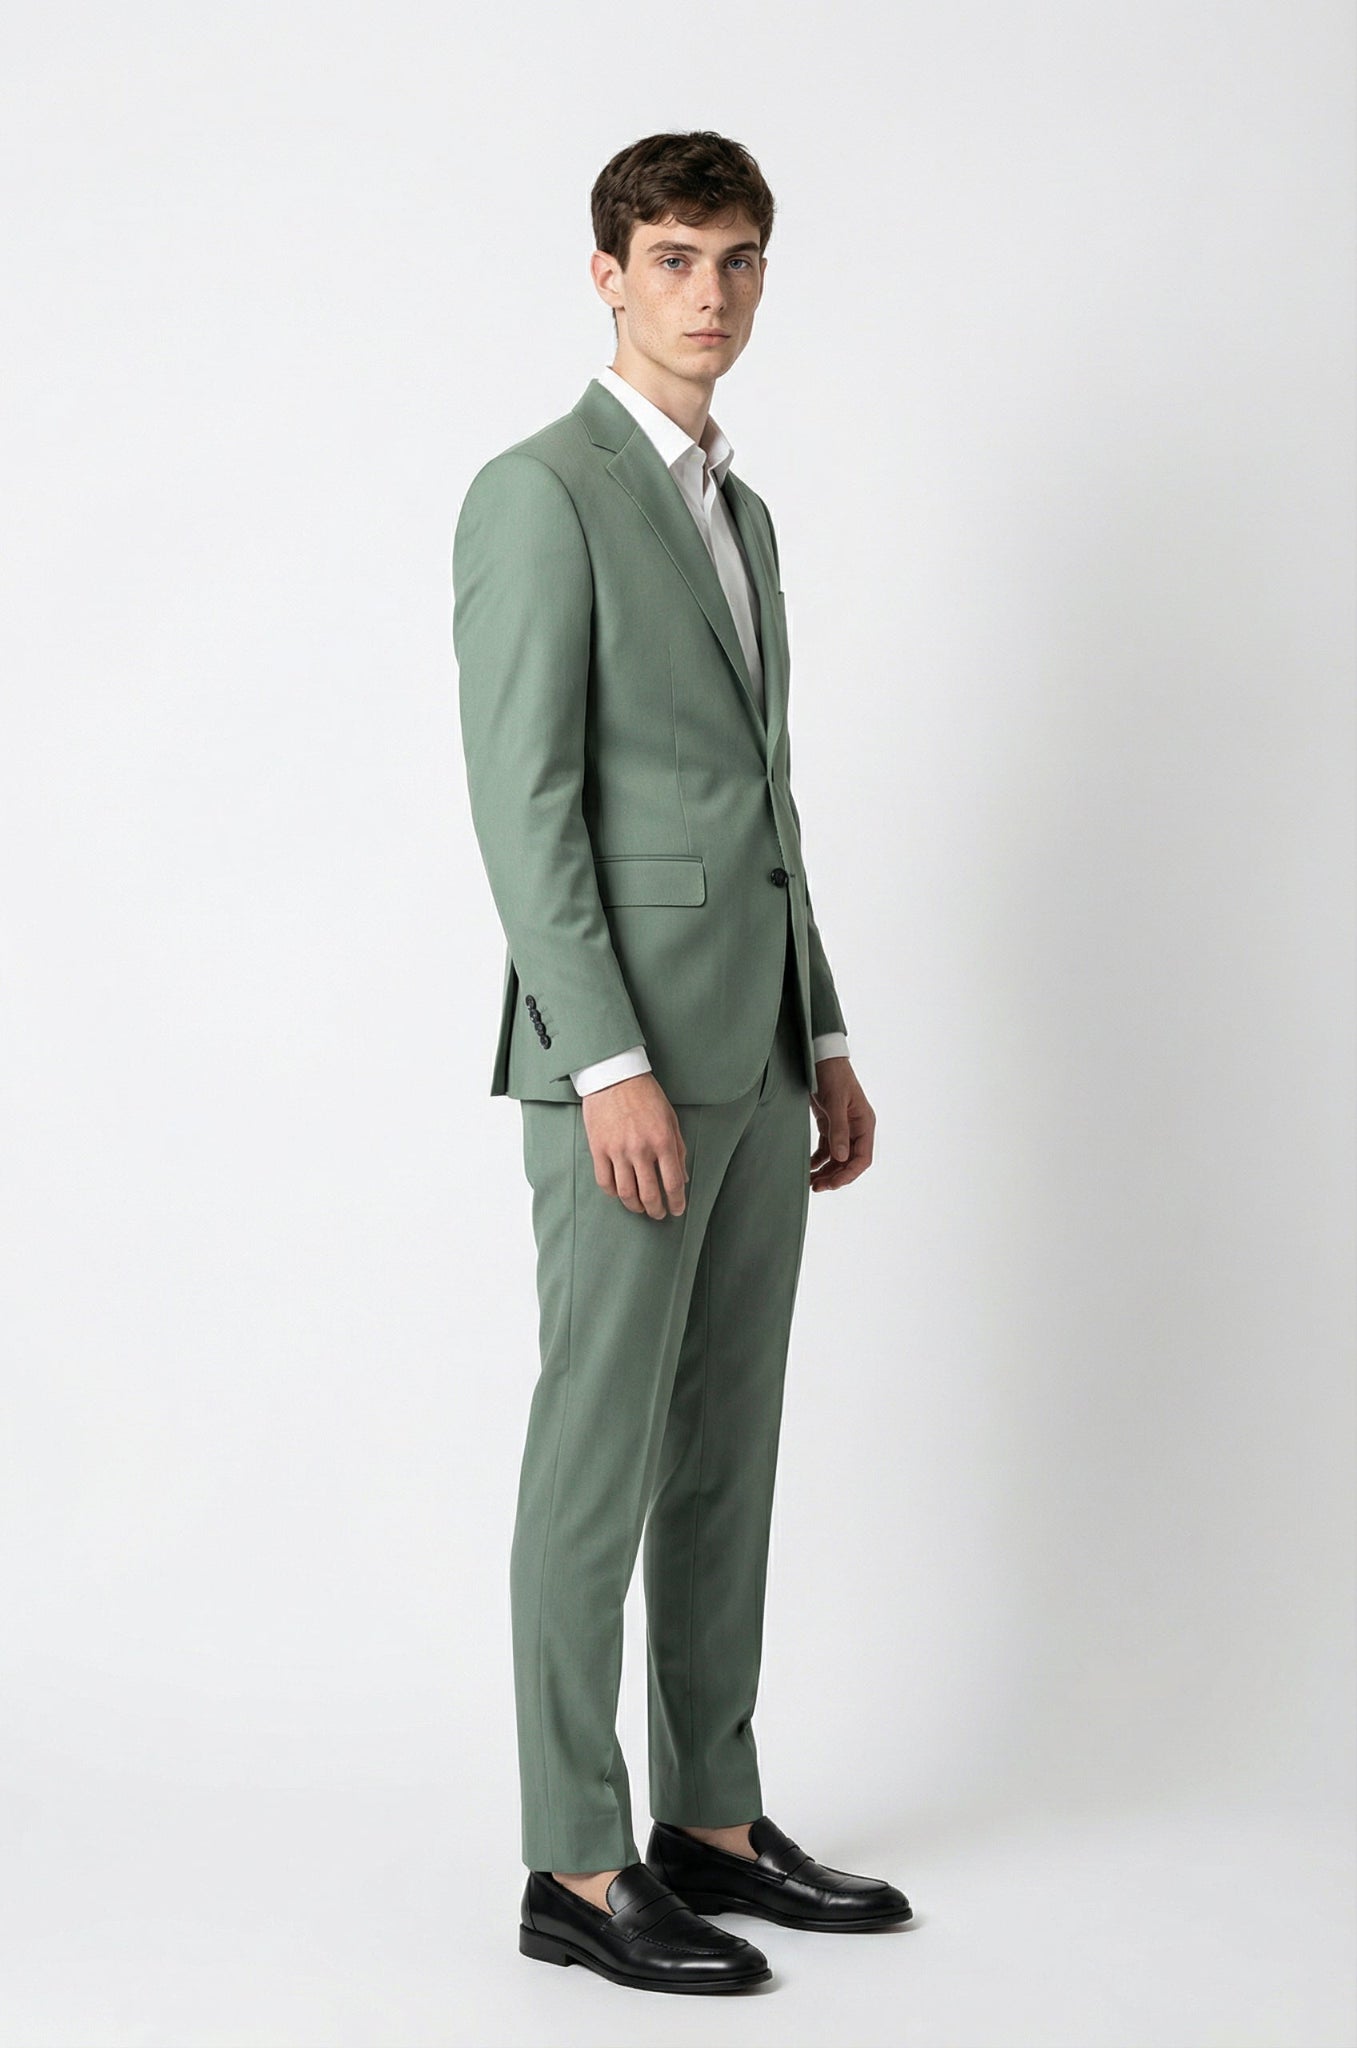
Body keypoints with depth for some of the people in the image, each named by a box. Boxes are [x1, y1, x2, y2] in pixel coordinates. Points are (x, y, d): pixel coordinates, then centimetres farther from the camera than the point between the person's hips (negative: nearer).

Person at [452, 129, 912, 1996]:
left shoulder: (740, 514, 18)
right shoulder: (538, 495, -10)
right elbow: (523, 803, -17)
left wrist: (826, 1041, 16)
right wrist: (613, 1067, -22)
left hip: (753, 1059, 9)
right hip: (624, 1060, -9)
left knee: (726, 1455, 12)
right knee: (602, 1462, -3)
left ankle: (711, 1820, 22)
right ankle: (578, 1870, 6)